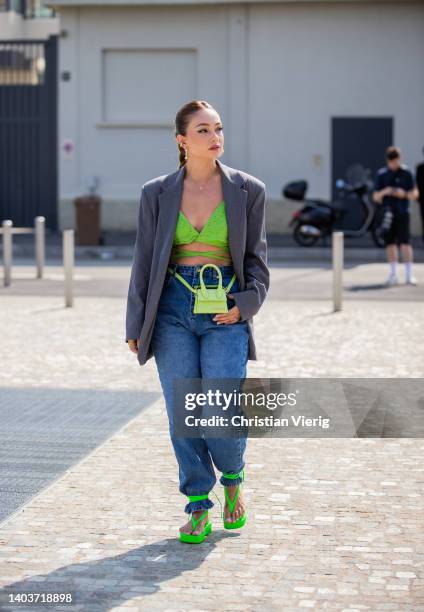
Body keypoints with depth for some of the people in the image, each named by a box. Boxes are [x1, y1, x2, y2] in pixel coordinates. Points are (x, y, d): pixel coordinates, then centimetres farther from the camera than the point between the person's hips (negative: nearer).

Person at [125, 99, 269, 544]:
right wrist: (136, 326, 5)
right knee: (183, 414, 0)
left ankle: (232, 479, 24)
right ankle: (198, 508, 13)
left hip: (225, 312, -1)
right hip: (173, 309, 1)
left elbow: (256, 258, 8)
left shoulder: (247, 190, 2)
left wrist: (245, 303, -8)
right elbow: (144, 261, 7)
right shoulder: (157, 193, 3)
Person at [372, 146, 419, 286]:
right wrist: (384, 192, -14)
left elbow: (415, 194, 3)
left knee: (405, 242, -9)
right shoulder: (381, 174, 6)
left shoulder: (406, 173, 1)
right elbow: (375, 197, 7)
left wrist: (404, 194, -17)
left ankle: (409, 274, -6)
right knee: (390, 243, 4)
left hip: (402, 213, -2)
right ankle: (393, 274, 13)